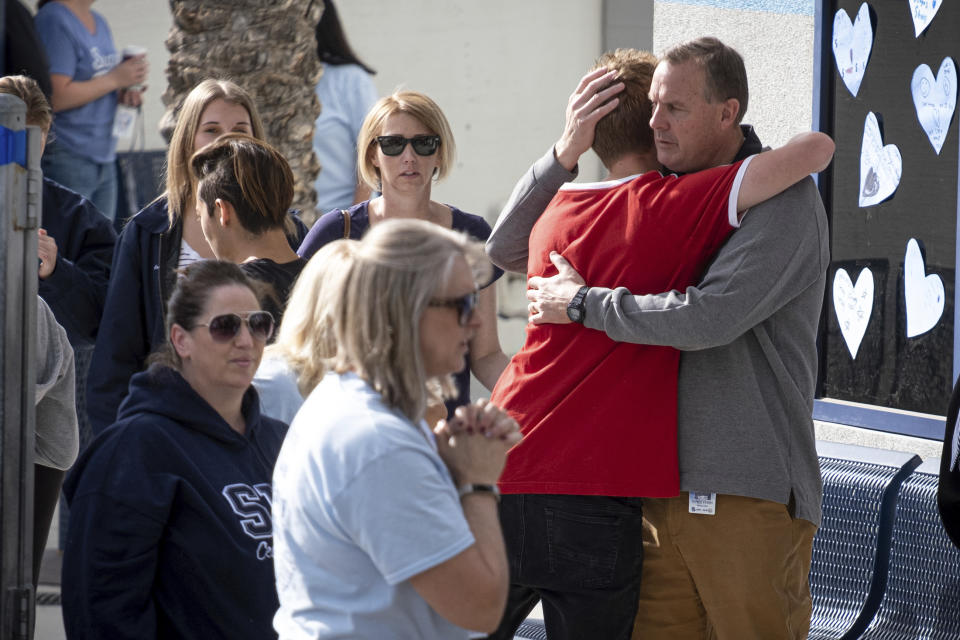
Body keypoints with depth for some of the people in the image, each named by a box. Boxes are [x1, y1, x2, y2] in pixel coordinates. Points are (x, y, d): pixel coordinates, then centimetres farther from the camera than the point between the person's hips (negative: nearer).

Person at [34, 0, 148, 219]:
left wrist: (125, 94, 4)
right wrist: (116, 79, -15)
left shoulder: (99, 22, 15)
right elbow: (57, 97, -20)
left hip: (104, 158, 9)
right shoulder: (55, 20, -12)